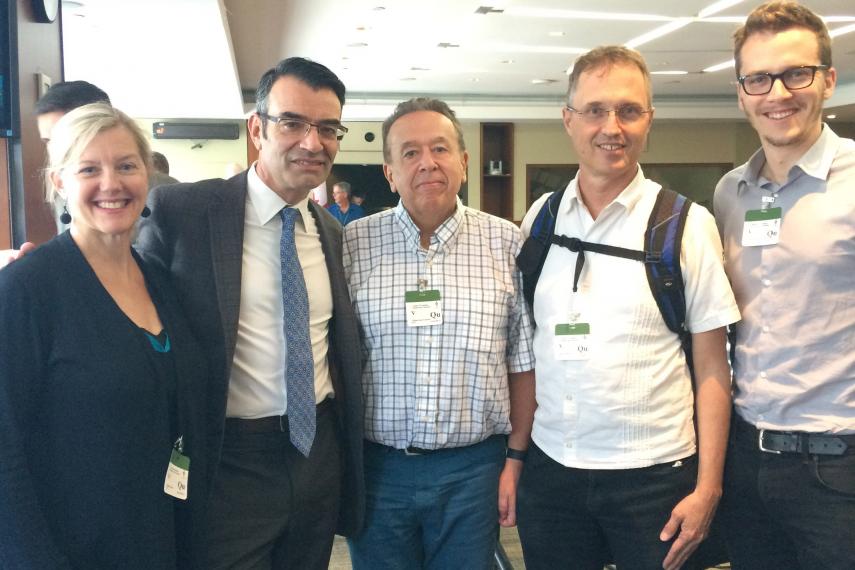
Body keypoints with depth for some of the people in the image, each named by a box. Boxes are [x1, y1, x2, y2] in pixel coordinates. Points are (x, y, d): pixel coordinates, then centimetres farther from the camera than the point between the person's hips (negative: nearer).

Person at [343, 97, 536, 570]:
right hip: (377, 464, 0)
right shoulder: (352, 245, -1)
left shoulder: (506, 243, 0)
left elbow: (524, 361, 3)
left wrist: (517, 458, 2)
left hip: (474, 466, 0)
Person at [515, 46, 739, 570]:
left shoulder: (688, 225, -6)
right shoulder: (539, 220, 3)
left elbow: (712, 368, -4)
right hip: (551, 468, 3)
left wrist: (707, 488, -7)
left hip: (654, 473, -2)